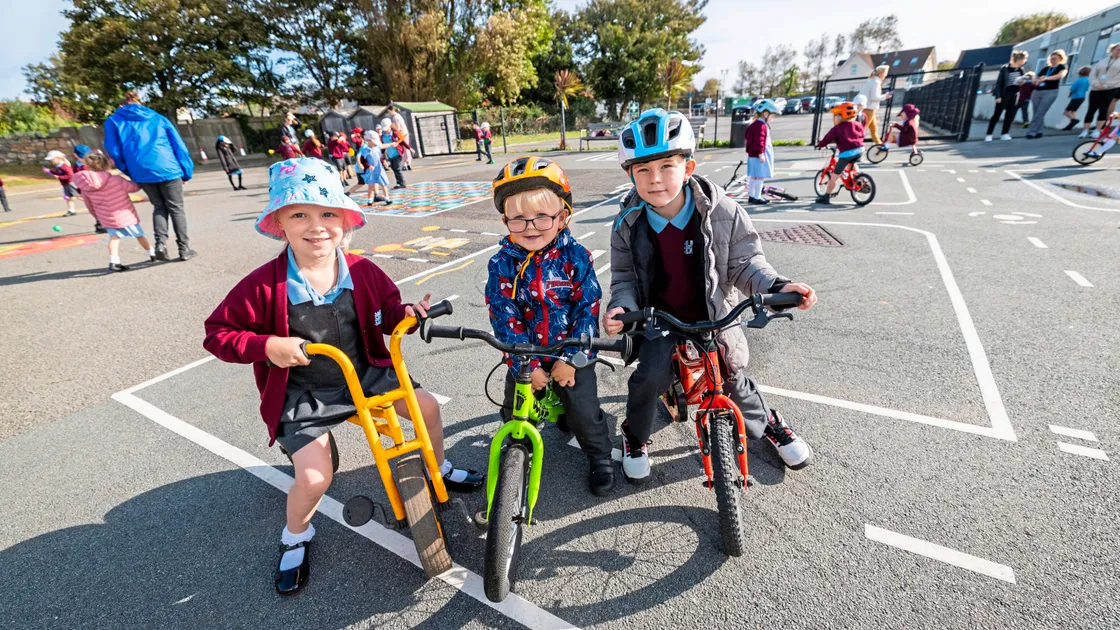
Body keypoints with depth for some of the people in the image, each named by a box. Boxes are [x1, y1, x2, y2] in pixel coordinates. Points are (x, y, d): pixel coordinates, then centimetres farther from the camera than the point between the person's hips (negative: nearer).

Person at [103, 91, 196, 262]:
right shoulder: (158, 118, 15)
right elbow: (179, 145, 7)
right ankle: (184, 249, 1)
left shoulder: (114, 121, 13)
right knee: (176, 208, 5)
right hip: (167, 169, -1)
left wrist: (129, 172, 17)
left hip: (142, 172, 1)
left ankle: (160, 243, -3)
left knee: (159, 207, 16)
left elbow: (114, 151, 5)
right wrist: (187, 171, 9)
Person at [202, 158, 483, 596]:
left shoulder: (362, 272, -9)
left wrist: (408, 312, -16)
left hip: (367, 373, 4)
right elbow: (217, 333, -9)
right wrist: (266, 346, -27)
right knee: (314, 478, -13)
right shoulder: (265, 286, -18)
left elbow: (387, 309, 7)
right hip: (304, 393, -3)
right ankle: (295, 536, 25)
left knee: (427, 406, 0)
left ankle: (438, 469, 33)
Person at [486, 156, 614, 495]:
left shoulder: (575, 256, -12)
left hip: (572, 355, -1)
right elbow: (505, 318, -12)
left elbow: (588, 308, -12)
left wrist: (571, 358, -16)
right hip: (526, 359, 2)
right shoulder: (502, 264, -10)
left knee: (584, 412, 1)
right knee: (514, 413, 11)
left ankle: (600, 457, 30)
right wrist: (527, 365, -16)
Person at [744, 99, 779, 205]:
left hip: (753, 154, 11)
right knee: (760, 176, -6)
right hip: (758, 155, -11)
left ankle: (751, 196, 20)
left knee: (754, 176, 14)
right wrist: (760, 153, -24)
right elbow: (759, 141, -23)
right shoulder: (761, 126, -16)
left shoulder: (756, 125, 18)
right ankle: (757, 198, -2)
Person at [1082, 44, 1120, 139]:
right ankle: (1085, 131, -6)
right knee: (1091, 110, -5)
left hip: (1111, 89, -2)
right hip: (1096, 89, 2)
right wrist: (1095, 84, -11)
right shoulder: (1102, 61, 15)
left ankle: (1097, 131, -8)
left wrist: (1106, 85, -15)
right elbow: (1092, 74, 7)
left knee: (1103, 110, -8)